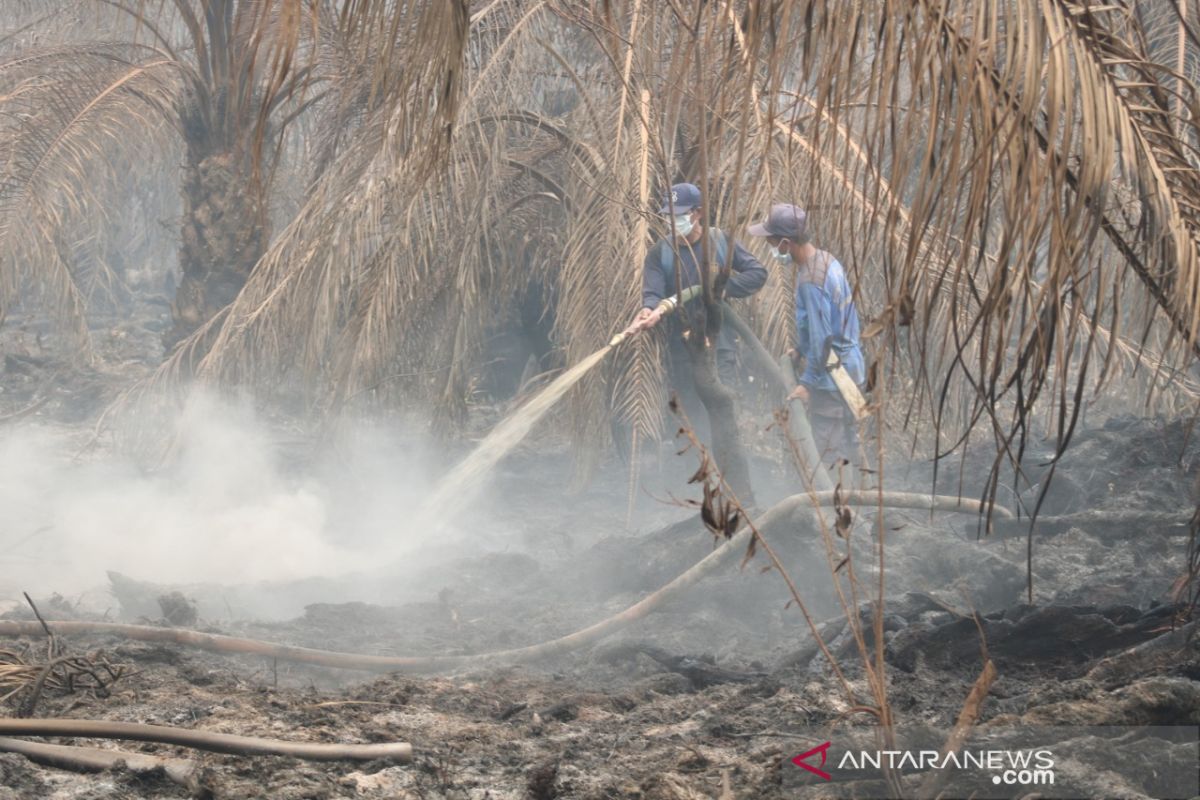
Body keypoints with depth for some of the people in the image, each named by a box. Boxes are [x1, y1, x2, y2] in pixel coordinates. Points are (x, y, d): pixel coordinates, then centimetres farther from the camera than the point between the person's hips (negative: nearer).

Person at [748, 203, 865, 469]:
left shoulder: (810, 281, -27)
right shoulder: (825, 260, 3)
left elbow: (821, 337, -24)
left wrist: (807, 381, -16)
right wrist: (801, 349, 24)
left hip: (831, 377, -9)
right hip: (847, 367, 9)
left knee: (832, 452, 2)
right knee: (846, 442, 21)